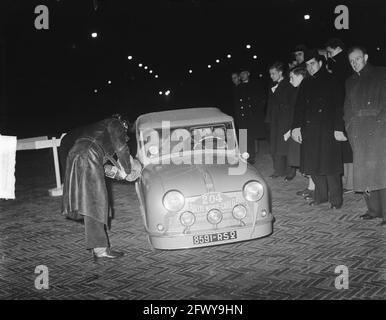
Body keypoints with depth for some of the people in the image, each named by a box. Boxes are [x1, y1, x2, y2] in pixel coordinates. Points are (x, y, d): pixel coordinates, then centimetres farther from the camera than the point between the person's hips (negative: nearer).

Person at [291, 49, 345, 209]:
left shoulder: (331, 81, 0)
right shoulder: (306, 84, 15)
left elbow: (339, 105, -5)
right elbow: (299, 106, 13)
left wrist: (338, 128, -13)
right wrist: (296, 126, 1)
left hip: (327, 129, -5)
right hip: (309, 129, 5)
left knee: (329, 164, -4)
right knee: (313, 165, 5)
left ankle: (336, 199, 5)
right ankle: (320, 196, 17)